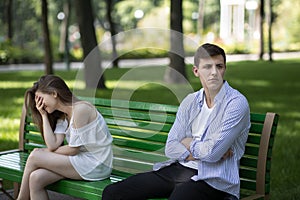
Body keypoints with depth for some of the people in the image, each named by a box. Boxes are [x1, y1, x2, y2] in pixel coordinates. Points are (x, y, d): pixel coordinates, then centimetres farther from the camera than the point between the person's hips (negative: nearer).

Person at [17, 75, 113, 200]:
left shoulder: (81, 109, -15)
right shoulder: (63, 116, 14)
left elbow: (73, 149, -14)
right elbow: (52, 145, -1)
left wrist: (45, 153, 1)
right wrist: (44, 115, 1)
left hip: (96, 166, -8)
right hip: (82, 160, 8)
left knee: (35, 156, -8)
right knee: (36, 178, -12)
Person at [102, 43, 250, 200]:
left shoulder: (237, 103, -8)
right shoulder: (190, 101, 12)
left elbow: (212, 153, -17)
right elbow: (170, 148, 6)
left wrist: (189, 143, 1)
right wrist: (199, 153, -9)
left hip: (212, 178, -6)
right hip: (179, 169, 6)